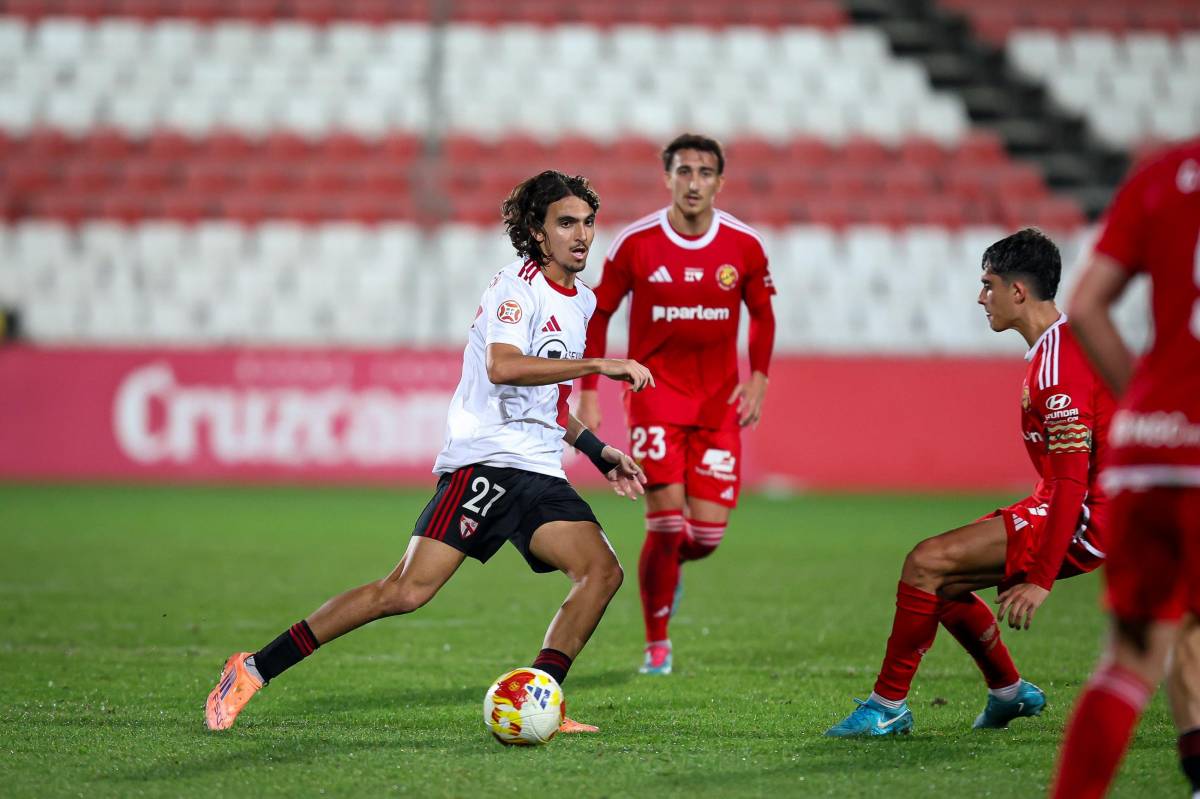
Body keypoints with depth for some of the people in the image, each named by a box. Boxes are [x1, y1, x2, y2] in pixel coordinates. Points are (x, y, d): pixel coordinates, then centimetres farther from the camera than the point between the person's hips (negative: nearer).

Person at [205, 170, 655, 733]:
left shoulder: (582, 301, 20)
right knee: (407, 590, -17)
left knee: (603, 571, -12)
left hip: (539, 474, 8)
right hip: (485, 460, -8)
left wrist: (597, 452, 25)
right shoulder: (518, 286, -7)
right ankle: (255, 669, -10)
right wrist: (597, 364, -26)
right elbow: (502, 367, -27)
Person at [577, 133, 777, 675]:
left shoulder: (744, 245, -2)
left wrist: (758, 379, 0)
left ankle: (665, 567, 35)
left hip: (719, 400, 2)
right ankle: (657, 645, 3)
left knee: (707, 533, -3)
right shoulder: (635, 243, -7)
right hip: (654, 391, -2)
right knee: (667, 521, -13)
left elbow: (762, 315, 13)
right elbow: (598, 314, 3)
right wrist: (587, 393, -1)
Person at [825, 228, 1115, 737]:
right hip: (1069, 508, 10)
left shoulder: (1058, 365, -20)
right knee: (942, 579, 13)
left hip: (1082, 521, -10)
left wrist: (1041, 579, -25)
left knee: (926, 562, -15)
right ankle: (1008, 691, 26)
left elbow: (1073, 481, -24)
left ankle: (888, 706, -8)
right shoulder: (1059, 346, 12)